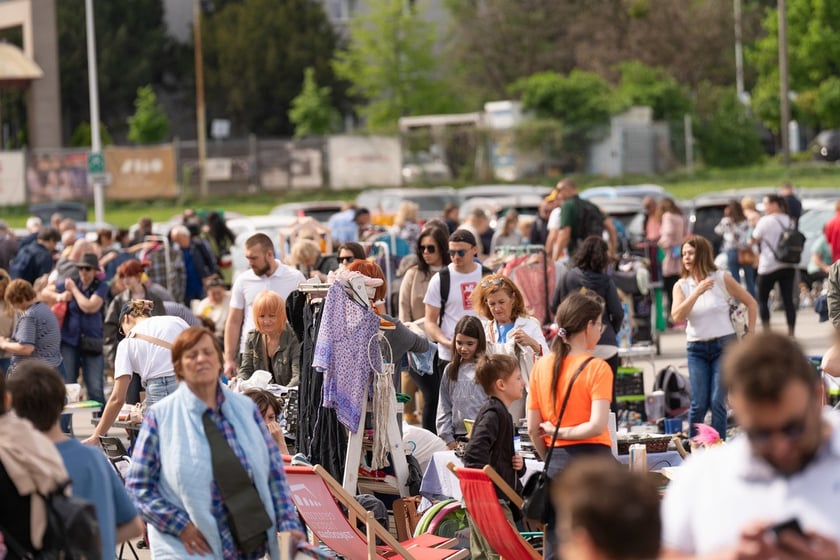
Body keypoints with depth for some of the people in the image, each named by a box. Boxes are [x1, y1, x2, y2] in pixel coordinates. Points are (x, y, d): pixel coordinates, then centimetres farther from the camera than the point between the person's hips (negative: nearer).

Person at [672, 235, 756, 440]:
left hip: (724, 346, -2)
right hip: (696, 348, 2)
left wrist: (751, 334, 4)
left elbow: (750, 303, 6)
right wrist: (697, 292, -21)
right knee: (699, 404, -4)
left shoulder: (721, 279, -2)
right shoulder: (681, 286, 3)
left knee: (717, 402, -8)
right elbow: (677, 316, -14)